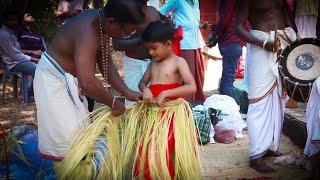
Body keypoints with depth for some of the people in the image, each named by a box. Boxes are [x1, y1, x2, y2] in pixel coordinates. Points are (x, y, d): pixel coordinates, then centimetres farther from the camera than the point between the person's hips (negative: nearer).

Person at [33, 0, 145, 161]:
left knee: (80, 128, 16)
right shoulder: (88, 32, -35)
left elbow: (106, 64, 4)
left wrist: (127, 92, -5)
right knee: (67, 133, -7)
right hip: (53, 78, -9)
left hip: (70, 78, 10)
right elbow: (88, 83, -45)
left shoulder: (102, 24, -6)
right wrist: (113, 103, -30)